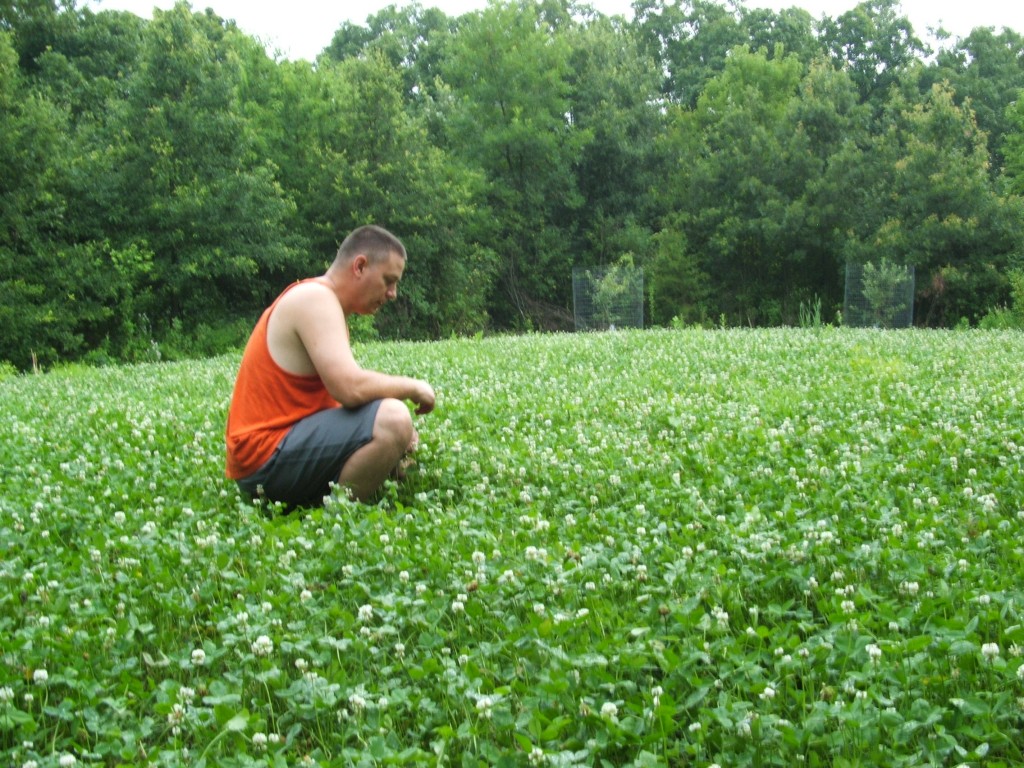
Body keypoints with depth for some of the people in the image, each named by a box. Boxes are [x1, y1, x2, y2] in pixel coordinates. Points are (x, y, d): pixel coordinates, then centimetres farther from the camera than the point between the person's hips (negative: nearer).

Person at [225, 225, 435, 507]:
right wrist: (412, 387, -9)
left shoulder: (323, 301, 17)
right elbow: (351, 388, -27)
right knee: (393, 419, -27)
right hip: (267, 459, -11)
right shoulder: (315, 296, -14)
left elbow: (340, 392, 14)